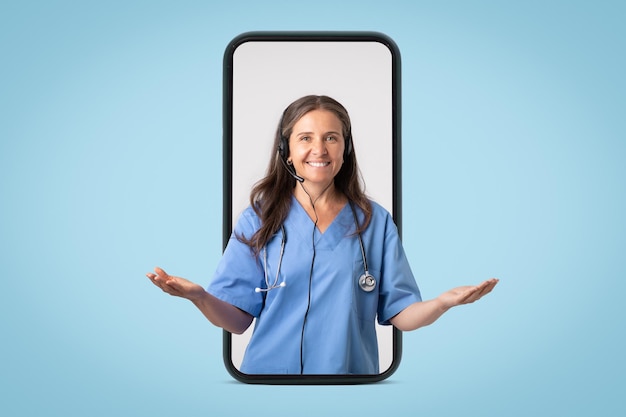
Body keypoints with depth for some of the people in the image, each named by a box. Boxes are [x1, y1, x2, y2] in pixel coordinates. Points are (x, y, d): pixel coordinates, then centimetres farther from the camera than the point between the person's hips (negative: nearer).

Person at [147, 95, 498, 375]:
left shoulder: (376, 222, 0)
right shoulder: (259, 218, -2)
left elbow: (400, 314, -3)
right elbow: (237, 319, -6)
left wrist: (443, 302, -22)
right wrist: (198, 296, -26)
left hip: (350, 368, 1)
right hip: (272, 368, 0)